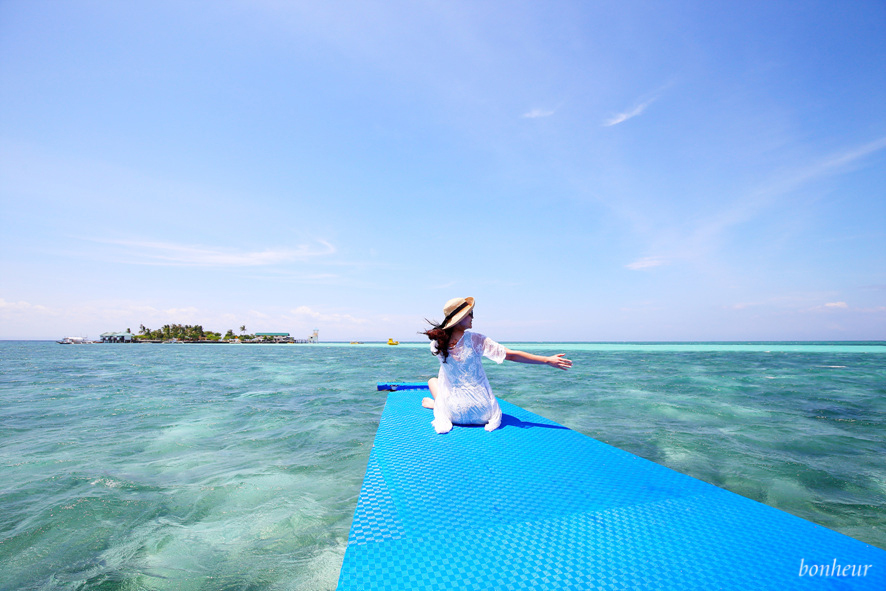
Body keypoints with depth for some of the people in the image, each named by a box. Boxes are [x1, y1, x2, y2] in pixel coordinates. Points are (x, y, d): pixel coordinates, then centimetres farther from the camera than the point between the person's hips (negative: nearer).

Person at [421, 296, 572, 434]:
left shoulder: (437, 343, -10)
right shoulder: (474, 339, -16)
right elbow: (512, 355, -15)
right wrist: (547, 360, -9)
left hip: (455, 414, 1)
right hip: (481, 414, -1)